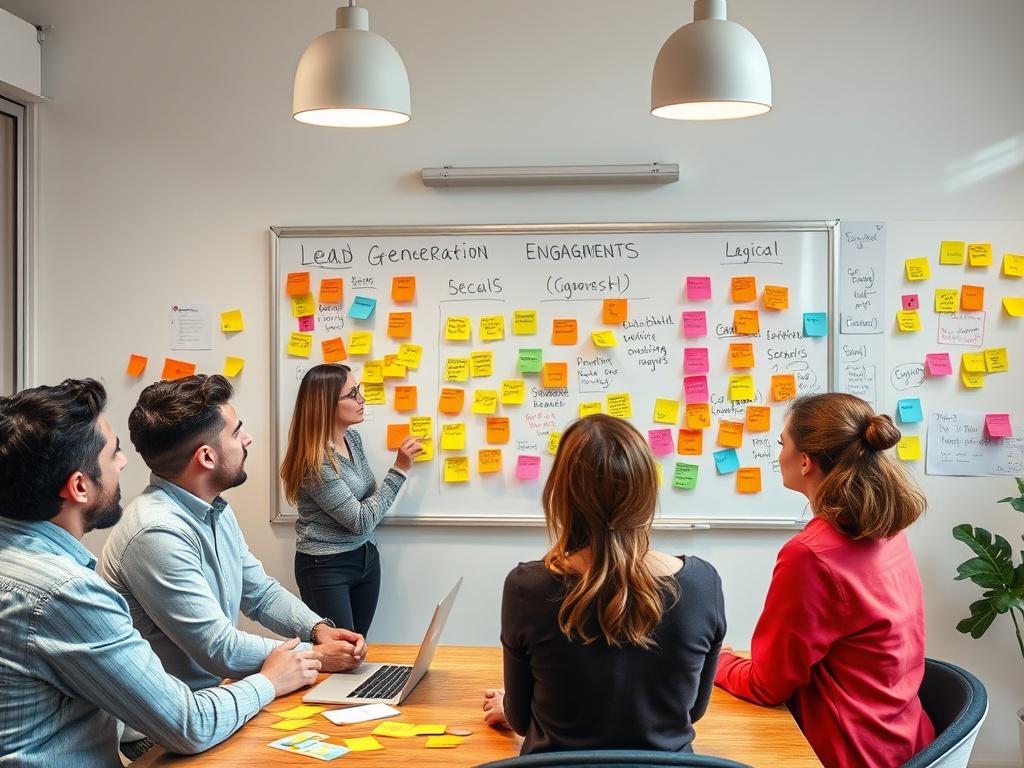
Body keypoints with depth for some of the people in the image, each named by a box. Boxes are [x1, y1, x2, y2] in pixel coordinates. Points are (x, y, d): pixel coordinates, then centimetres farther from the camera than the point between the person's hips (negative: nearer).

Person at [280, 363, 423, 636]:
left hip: (366, 558, 7)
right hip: (326, 567, -7)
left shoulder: (352, 437, 1)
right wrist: (399, 470, -18)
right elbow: (360, 521, -20)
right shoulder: (315, 461, -23)